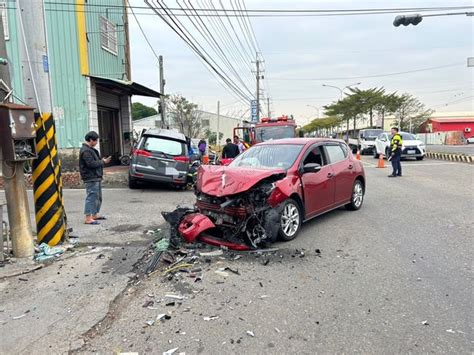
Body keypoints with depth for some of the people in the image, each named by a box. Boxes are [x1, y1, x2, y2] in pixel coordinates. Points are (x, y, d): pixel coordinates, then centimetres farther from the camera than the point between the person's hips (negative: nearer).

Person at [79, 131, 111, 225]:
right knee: (91, 197, -10)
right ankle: (88, 218, -7)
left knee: (98, 197, 18)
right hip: (91, 178, -11)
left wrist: (102, 160, 9)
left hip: (96, 177, 11)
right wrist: (103, 162, -12)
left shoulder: (90, 149, 18)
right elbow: (91, 164, -23)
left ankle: (95, 214, 29)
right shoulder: (85, 151, -16)